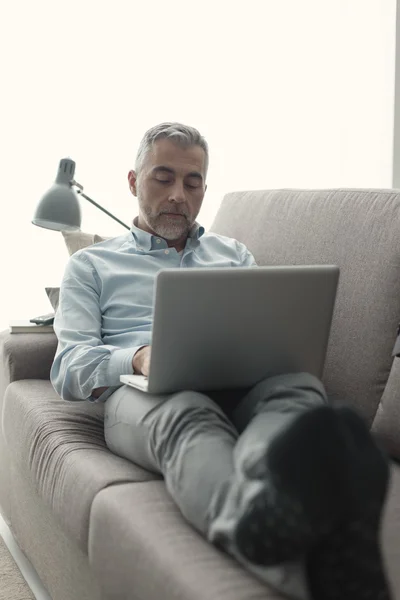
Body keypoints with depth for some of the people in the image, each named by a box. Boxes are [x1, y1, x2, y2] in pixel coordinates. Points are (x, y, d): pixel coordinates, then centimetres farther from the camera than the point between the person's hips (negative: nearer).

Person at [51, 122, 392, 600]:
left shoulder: (235, 255, 33)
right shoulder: (91, 265, 24)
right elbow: (69, 368, 10)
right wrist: (139, 357, -13)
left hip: (239, 386, 3)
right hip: (142, 395, -2)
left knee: (298, 387, -34)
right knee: (184, 411, -40)